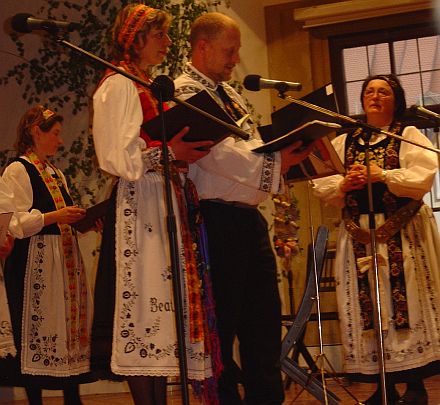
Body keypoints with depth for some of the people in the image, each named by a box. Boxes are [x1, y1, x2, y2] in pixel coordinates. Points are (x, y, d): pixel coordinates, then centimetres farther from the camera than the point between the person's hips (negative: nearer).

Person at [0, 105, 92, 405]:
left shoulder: (55, 173, 20)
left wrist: (78, 219, 8)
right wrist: (54, 216, -22)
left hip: (65, 257, 8)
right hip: (34, 262, -8)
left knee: (70, 323, 6)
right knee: (36, 328, -6)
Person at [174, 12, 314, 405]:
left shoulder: (230, 94, 20)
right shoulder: (183, 92, -8)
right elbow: (218, 153, -21)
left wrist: (282, 156, -2)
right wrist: (275, 160, -28)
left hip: (249, 216, 9)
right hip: (217, 219, -9)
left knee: (264, 317, 13)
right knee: (222, 323, -1)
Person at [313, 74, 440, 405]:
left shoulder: (409, 136, 7)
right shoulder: (343, 142, 17)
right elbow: (322, 187, 8)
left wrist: (383, 175, -17)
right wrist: (343, 185, -12)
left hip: (401, 232, -3)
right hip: (360, 234, 3)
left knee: (406, 301, -7)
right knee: (368, 307, 0)